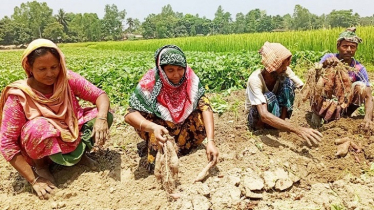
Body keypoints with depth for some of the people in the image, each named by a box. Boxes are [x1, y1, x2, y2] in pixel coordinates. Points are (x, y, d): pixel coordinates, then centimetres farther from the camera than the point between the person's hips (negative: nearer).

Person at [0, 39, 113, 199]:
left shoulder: (67, 79, -16)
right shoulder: (19, 97, -23)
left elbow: (100, 95, -14)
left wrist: (101, 118, -37)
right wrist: (33, 180, -25)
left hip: (73, 136, 3)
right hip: (44, 148, -3)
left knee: (106, 115, -17)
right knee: (39, 127, -36)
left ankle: (80, 152, 6)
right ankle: (41, 165, -4)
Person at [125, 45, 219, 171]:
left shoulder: (190, 79, -20)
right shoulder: (151, 81, -26)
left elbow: (205, 108, -27)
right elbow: (130, 115, -33)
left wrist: (210, 141, -41)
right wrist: (153, 127, -53)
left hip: (181, 126, 2)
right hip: (158, 127, -1)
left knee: (202, 123, -25)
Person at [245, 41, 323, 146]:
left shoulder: (285, 71, -18)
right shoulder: (255, 79, -34)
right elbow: (264, 115, -45)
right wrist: (297, 129, -54)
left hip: (277, 110, 5)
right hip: (257, 116, -5)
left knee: (288, 82, -23)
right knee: (269, 97, -38)